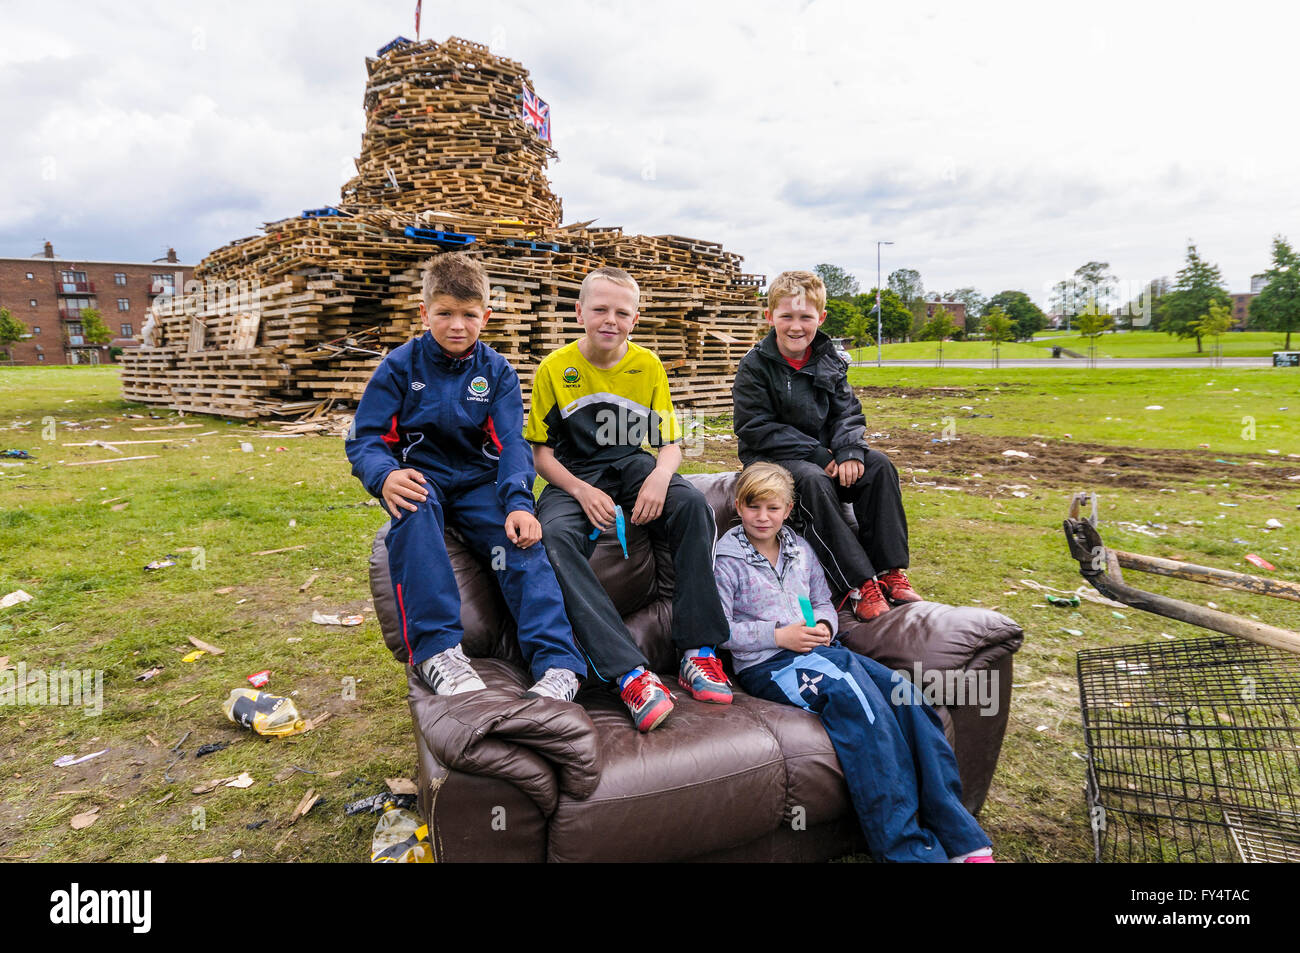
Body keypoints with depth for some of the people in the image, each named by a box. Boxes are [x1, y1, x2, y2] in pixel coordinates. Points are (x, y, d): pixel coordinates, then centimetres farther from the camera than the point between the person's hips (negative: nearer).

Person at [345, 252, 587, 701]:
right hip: (422, 476, -1)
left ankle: (557, 663, -34)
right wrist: (385, 476, -27)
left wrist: (518, 503, -22)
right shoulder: (400, 366, 2)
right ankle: (436, 647, -38)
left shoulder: (497, 372, 5)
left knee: (522, 541, -27)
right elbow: (364, 439, -2)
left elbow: (511, 444, -3)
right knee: (413, 509, -37)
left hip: (479, 480, 1)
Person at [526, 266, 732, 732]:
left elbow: (670, 443, 5)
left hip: (632, 467, 2)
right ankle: (630, 673, -41)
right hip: (573, 478, -2)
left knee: (694, 505, -29)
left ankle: (698, 651, -24)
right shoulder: (554, 369, -4)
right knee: (556, 536, -35)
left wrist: (660, 476, -19)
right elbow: (540, 450, -2)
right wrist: (583, 492, -19)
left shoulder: (649, 366, 3)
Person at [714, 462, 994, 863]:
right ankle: (907, 847, -30)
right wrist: (779, 635, -13)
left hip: (816, 648, 6)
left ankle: (961, 839, -17)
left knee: (901, 689, -21)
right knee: (849, 692, -34)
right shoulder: (725, 561, -1)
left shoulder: (800, 550, 18)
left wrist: (823, 625, 1)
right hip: (765, 664, -6)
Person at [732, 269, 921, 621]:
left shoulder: (828, 361, 7)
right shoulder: (754, 367, -10)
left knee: (879, 465, -17)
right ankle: (859, 585, -34)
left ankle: (890, 571, -15)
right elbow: (756, 429, -15)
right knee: (813, 481, -35)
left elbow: (848, 411, 6)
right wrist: (815, 454, -20)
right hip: (770, 459, -5)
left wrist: (850, 450, -17)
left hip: (824, 455, 6)